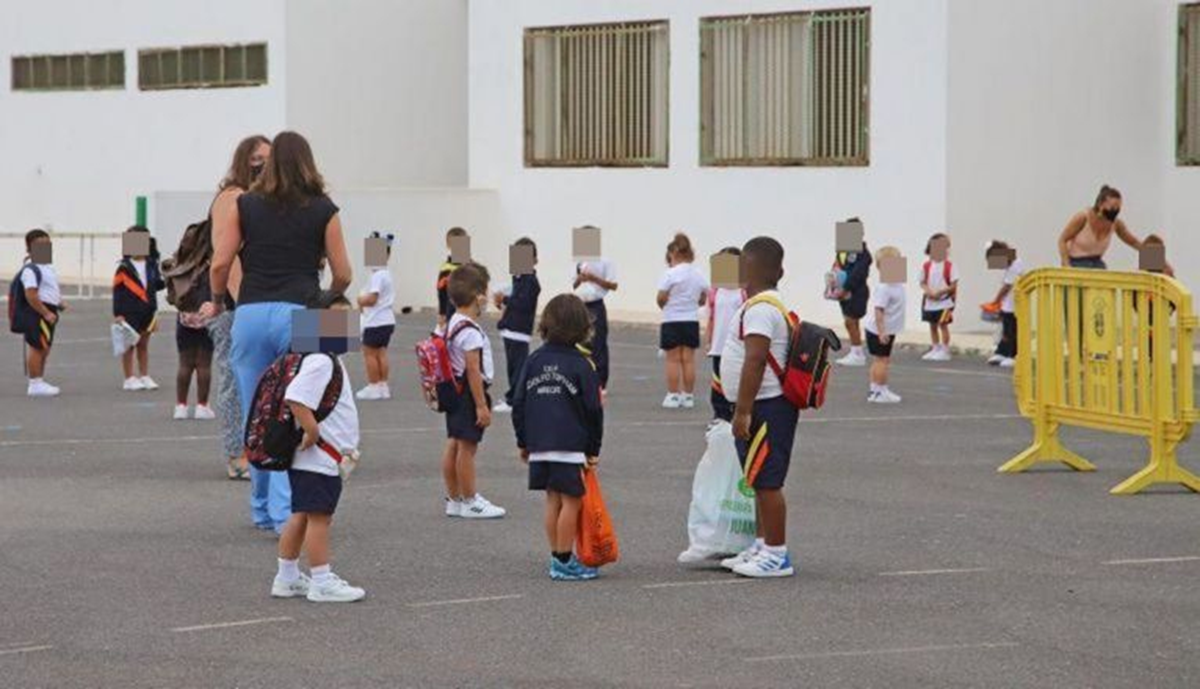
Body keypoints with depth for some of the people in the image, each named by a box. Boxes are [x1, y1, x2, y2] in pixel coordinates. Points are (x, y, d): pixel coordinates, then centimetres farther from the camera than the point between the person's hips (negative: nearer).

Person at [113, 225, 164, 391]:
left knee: (143, 345, 13)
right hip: (130, 313, -5)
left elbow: (157, 285, 12)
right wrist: (118, 314, -12)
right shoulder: (124, 267, -9)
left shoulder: (151, 265, 5)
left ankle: (145, 377, 21)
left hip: (147, 312, 5)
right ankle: (129, 379, 10)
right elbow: (117, 291, -9)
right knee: (129, 345, 4)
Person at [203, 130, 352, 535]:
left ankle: (263, 509, 21)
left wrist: (217, 302, 23)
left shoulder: (246, 206, 8)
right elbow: (342, 274, 7)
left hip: (250, 315, 2)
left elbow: (220, 264, 4)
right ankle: (284, 511, -14)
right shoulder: (323, 210, 5)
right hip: (299, 315, -2)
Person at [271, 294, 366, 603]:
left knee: (302, 516, 16)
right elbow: (295, 397, -32)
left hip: (323, 458, 11)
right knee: (319, 517, -7)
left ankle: (287, 578, 24)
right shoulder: (320, 362, -19)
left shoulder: (332, 361, 16)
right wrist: (311, 429, -26)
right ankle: (321, 583, -4)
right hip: (317, 459, -11)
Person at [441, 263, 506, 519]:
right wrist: (481, 405, -21)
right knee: (467, 447, -3)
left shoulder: (453, 323, 10)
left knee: (454, 444, 14)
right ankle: (469, 502, 4)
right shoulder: (470, 332, -21)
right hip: (468, 392, -10)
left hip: (455, 390, 10)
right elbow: (473, 370, -23)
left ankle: (454, 499, 22)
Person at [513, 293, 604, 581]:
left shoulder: (534, 360, 6)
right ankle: (565, 562, 1)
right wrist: (593, 449, 3)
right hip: (571, 446, -5)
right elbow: (593, 409, -5)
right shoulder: (580, 364, -7)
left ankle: (558, 558, 18)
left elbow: (519, 404, 9)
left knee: (553, 501, 13)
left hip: (539, 446, 5)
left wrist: (524, 441, 20)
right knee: (571, 502, 0)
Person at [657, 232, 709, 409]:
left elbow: (661, 298, -15)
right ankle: (688, 396, 10)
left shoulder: (670, 274, -12)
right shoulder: (699, 275, 4)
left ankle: (673, 395, 3)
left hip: (672, 321, -5)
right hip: (692, 320, 5)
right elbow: (703, 300, 9)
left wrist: (664, 306, 6)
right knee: (688, 359, 8)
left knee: (673, 359, 2)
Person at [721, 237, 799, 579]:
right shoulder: (771, 304, 16)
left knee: (765, 481, -7)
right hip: (766, 408, 11)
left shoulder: (760, 308, -17)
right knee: (760, 481, 17)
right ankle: (762, 546, 25)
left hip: (767, 408, -11)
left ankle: (776, 554, -3)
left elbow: (755, 361, -24)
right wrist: (744, 409, 25)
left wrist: (743, 410, -25)